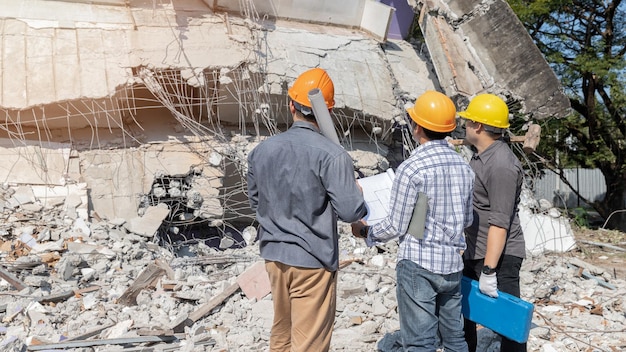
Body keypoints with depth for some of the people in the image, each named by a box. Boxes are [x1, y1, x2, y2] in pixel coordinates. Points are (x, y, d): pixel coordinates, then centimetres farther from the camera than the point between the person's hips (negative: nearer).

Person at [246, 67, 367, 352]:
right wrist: (359, 195, 2)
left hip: (274, 255, 6)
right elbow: (350, 211, -19)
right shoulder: (331, 155, -18)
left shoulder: (262, 150, 0)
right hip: (312, 261, -6)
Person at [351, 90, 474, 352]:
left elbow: (397, 227, -11)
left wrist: (366, 232, 6)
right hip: (453, 264, 7)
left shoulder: (411, 168, -16)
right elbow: (467, 220, 13)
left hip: (419, 264, -7)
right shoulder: (463, 166, 4)